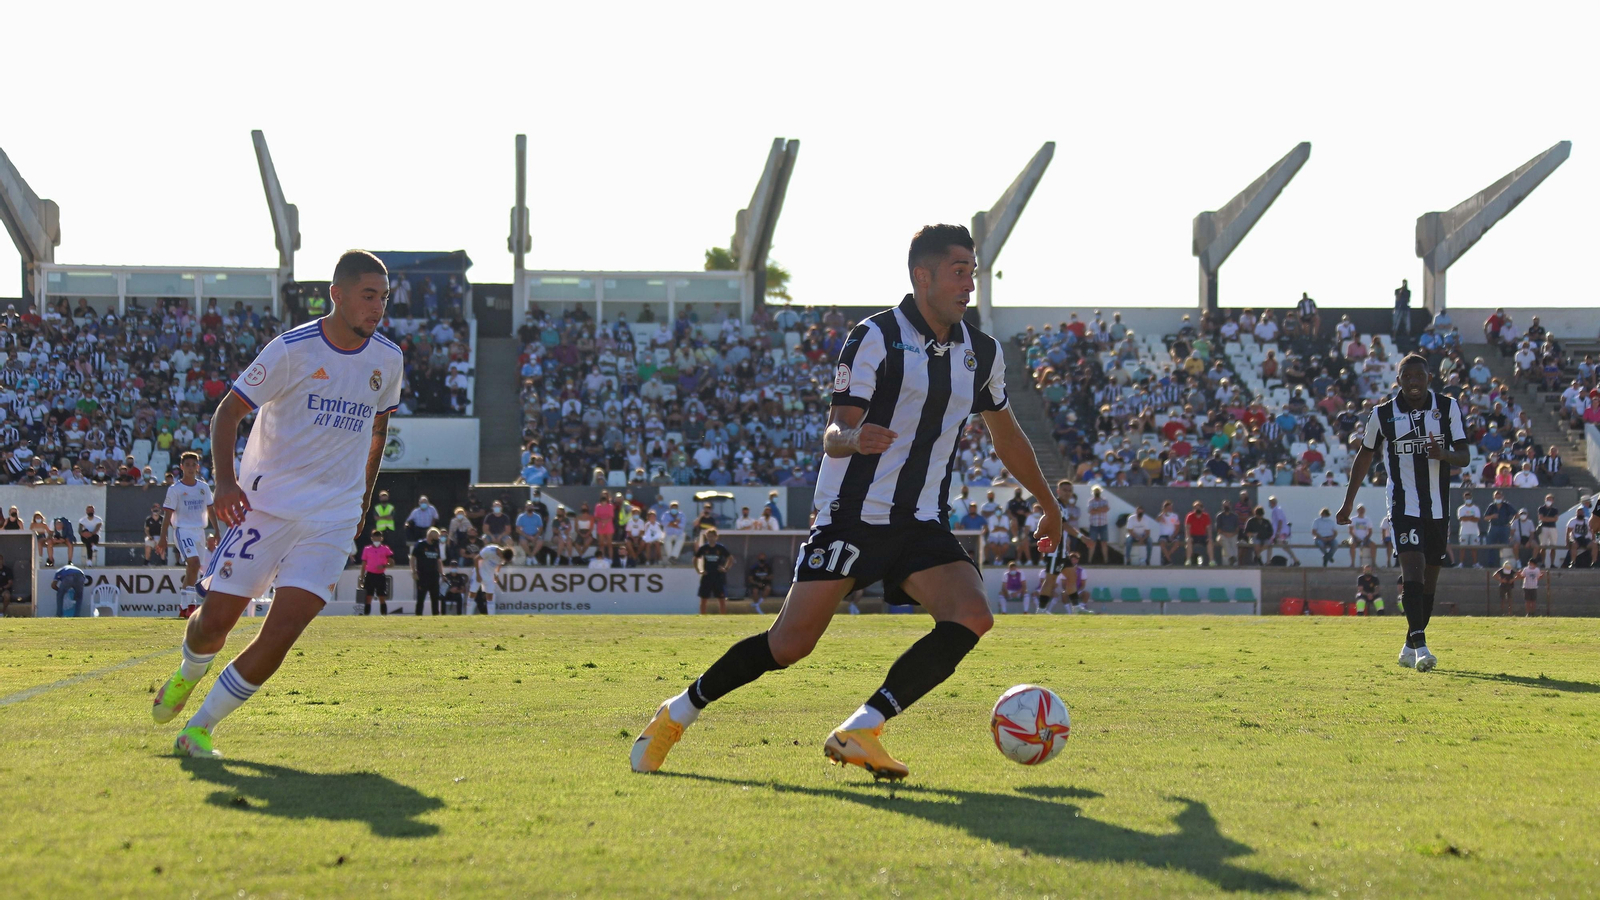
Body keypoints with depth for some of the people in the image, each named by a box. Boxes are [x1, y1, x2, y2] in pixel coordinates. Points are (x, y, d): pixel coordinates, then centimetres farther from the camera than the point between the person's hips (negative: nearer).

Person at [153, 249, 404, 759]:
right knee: (214, 621, -1)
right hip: (265, 504, -3)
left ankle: (200, 727, -2)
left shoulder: (388, 360, 4)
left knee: (283, 631, -14)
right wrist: (225, 480, -19)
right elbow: (228, 412, -5)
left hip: (332, 520, 3)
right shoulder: (294, 349, -10)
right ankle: (188, 675, 36)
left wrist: (364, 497, 21)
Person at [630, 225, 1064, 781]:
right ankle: (677, 714, 13)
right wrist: (852, 437, -38)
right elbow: (834, 435, -14)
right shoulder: (875, 337, -9)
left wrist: (1049, 506, 32)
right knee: (791, 645, -9)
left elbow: (1007, 437, 25)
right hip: (851, 515, -5)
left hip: (922, 525, 5)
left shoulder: (982, 354, 9)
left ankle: (858, 733, -19)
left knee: (972, 617, -21)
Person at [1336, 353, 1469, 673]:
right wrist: (1348, 503, 16)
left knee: (1429, 579, 8)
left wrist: (1444, 454, -24)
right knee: (1413, 568, -20)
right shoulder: (1383, 415, 0)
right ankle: (1420, 646, -27)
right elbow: (1364, 457, 13)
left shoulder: (1448, 407, 1)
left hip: (1438, 507, 3)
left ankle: (1411, 647, 21)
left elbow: (1464, 456, 0)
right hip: (1403, 505, -3)